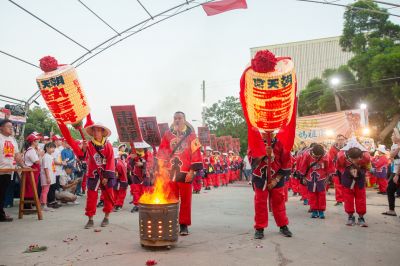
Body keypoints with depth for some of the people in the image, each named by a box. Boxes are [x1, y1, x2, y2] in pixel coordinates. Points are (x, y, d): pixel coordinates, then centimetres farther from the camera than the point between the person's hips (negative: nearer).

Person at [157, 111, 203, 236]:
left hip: (185, 172, -2)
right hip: (170, 172, 3)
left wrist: (192, 171, -10)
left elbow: (196, 153, -4)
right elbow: (162, 152, 9)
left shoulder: (191, 135, 1)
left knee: (185, 200, 3)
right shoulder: (167, 135, 9)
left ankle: (184, 225, 13)